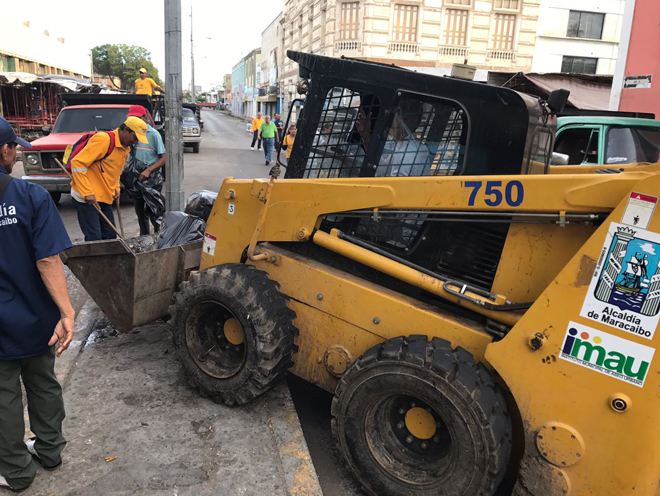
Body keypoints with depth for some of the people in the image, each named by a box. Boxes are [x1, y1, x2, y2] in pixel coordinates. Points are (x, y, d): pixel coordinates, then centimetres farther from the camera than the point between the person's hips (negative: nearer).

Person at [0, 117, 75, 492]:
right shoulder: (32, 196, -15)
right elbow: (48, 260, -21)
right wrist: (67, 312, -22)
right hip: (36, 319, 0)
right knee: (43, 385, 21)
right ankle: (50, 449, 39)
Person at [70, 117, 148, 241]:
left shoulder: (126, 148, 11)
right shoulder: (103, 139, -17)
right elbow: (77, 163, -21)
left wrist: (116, 188, 10)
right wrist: (87, 193, -24)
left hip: (105, 198, 9)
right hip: (86, 199, -9)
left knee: (110, 236, 10)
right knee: (94, 239, -8)